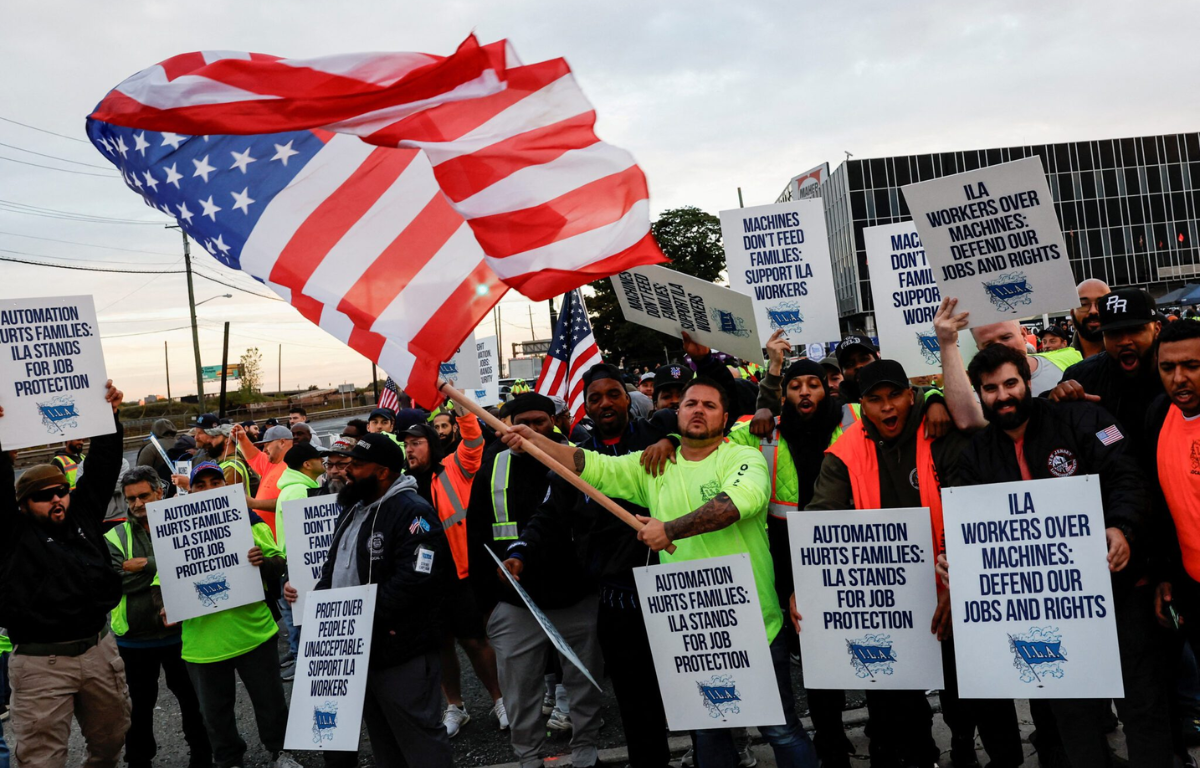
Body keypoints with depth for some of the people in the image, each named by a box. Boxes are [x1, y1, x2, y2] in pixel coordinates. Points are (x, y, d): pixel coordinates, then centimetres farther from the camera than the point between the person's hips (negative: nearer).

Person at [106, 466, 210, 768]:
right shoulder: (115, 537, -1)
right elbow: (114, 579, -16)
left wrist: (143, 565, -21)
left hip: (179, 633, 0)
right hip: (136, 638, 0)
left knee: (192, 698, 14)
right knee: (141, 704, 16)